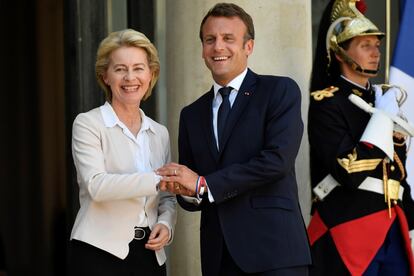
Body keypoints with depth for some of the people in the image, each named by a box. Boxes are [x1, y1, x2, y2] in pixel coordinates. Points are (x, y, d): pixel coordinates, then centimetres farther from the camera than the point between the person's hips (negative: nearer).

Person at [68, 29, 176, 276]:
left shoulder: (160, 133, 13)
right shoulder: (88, 124, -2)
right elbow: (96, 185, -17)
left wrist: (166, 224, -2)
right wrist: (156, 180, -23)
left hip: (150, 254, 5)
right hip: (100, 254, -4)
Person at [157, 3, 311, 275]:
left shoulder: (280, 91, 1)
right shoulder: (192, 114, 16)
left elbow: (278, 159, -14)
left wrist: (203, 184, -11)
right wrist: (185, 191, -7)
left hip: (274, 252, -5)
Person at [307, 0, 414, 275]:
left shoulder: (384, 97, 15)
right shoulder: (326, 104, -8)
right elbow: (350, 172, -19)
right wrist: (383, 117, -13)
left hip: (392, 228, 7)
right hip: (350, 230, -7)